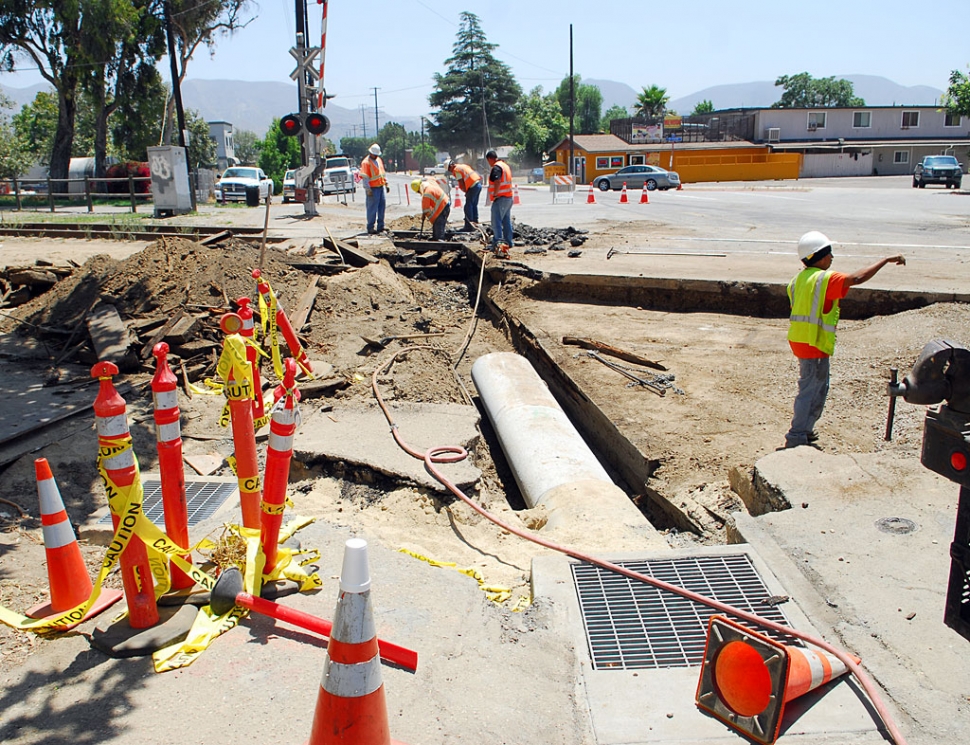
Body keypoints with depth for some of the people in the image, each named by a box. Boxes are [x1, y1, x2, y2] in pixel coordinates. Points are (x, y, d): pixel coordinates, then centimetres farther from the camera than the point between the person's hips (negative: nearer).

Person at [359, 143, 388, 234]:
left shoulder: (379, 160, 15)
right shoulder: (366, 162, -10)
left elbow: (383, 173, 24)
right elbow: (365, 177, -14)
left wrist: (386, 184, 18)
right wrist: (368, 189, -19)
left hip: (380, 187, 8)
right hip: (373, 188, -8)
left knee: (382, 206, 11)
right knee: (372, 208, -6)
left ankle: (380, 227, 19)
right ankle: (370, 228, 0)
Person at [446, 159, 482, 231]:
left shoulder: (456, 170, -5)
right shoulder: (463, 165, 22)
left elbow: (461, 183, -11)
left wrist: (466, 191, 3)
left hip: (473, 186, -9)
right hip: (479, 184, 9)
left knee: (468, 207, -4)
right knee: (474, 205, 17)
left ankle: (469, 225, -5)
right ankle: (475, 223, 22)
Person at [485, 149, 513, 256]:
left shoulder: (496, 167, -15)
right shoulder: (506, 165, 17)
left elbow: (497, 181, -30)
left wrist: (495, 194, -20)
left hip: (500, 199, -10)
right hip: (509, 197, 10)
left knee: (496, 222, -9)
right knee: (507, 221, 15)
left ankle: (498, 243, -13)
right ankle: (508, 242, 21)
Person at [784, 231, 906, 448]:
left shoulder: (799, 279, 11)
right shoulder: (825, 279, -15)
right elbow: (856, 278, -25)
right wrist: (886, 260, -18)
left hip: (798, 340, 9)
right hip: (814, 344, -9)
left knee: (818, 387, 22)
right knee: (810, 390, -2)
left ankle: (804, 430, 30)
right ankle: (796, 437, 1)